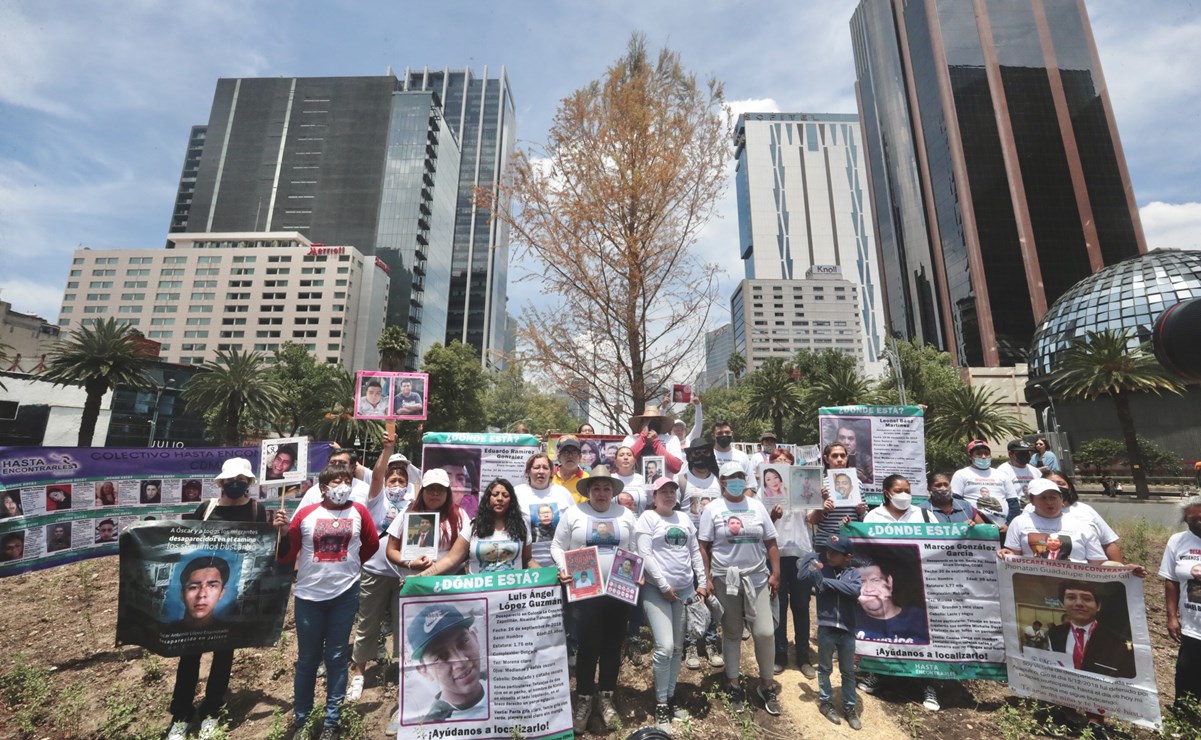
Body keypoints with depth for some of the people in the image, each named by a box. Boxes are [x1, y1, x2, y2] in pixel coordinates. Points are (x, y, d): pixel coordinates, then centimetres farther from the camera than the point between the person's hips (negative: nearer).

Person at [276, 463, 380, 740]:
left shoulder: (359, 512, -3)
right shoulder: (305, 514, -4)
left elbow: (372, 544, 10)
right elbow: (287, 555, 0)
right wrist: (282, 532, -16)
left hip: (345, 594, 0)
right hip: (308, 594, 0)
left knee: (337, 657, 9)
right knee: (307, 657, 14)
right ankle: (300, 714, 34)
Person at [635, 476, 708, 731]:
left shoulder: (684, 518, 11)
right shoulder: (647, 518, -7)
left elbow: (695, 551, 15)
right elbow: (645, 555, -13)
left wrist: (702, 582, 8)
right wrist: (664, 586, -14)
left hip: (685, 590, 6)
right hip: (657, 591, -6)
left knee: (678, 648, 13)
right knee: (664, 647, -10)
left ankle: (671, 698, 30)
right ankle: (660, 704, 9)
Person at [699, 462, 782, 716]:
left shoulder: (757, 506, 5)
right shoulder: (713, 509, -4)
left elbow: (771, 543, 7)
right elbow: (704, 546, -4)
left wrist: (775, 574, 2)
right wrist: (706, 578, -8)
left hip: (757, 578, 2)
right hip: (725, 579, -2)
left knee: (765, 632, -1)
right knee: (731, 632, 11)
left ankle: (767, 684, 22)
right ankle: (732, 682, 29)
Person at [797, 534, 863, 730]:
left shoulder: (853, 573, -2)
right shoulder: (821, 567, -4)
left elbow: (855, 590, -22)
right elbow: (802, 576, -18)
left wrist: (826, 581, -23)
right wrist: (811, 559, -14)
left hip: (847, 629, 1)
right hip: (825, 627, -1)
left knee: (848, 671, 16)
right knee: (825, 668, 14)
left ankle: (850, 707, 32)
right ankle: (825, 702, 30)